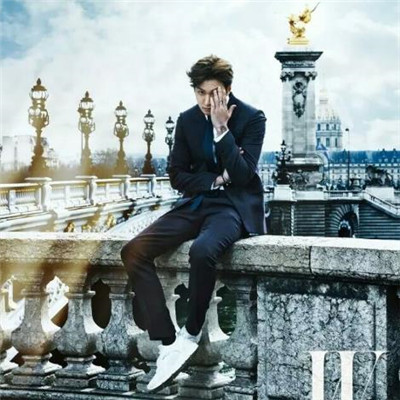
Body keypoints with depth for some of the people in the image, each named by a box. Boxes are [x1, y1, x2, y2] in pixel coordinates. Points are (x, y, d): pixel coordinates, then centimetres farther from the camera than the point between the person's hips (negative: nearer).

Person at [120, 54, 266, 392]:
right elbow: (177, 176, 7)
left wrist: (221, 128, -20)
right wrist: (217, 179, -8)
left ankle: (191, 334, -16)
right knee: (134, 251, -18)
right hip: (196, 203, 5)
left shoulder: (252, 118, -6)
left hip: (234, 206, -5)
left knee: (202, 250, -39)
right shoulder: (188, 120, 7)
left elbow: (242, 175, -16)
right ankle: (168, 345, -20)